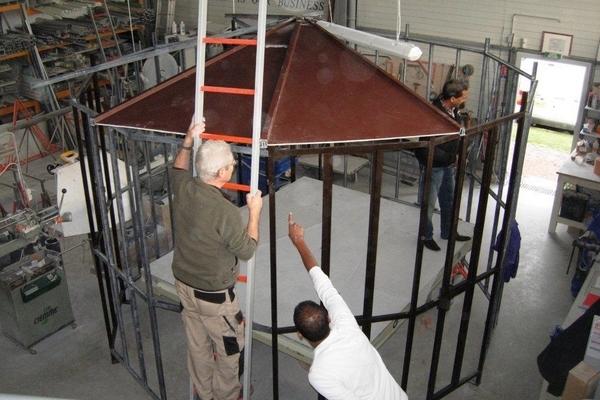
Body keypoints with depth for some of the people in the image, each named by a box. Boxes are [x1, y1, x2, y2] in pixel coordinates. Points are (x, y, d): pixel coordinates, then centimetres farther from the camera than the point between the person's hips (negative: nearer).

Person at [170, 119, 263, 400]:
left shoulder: (183, 189, -13)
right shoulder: (226, 212, -32)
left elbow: (177, 169, 14)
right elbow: (246, 251, -16)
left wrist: (188, 142, 13)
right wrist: (254, 211, -8)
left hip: (184, 284, 7)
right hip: (214, 295, -7)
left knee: (197, 344, 25)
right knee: (230, 348, 19)